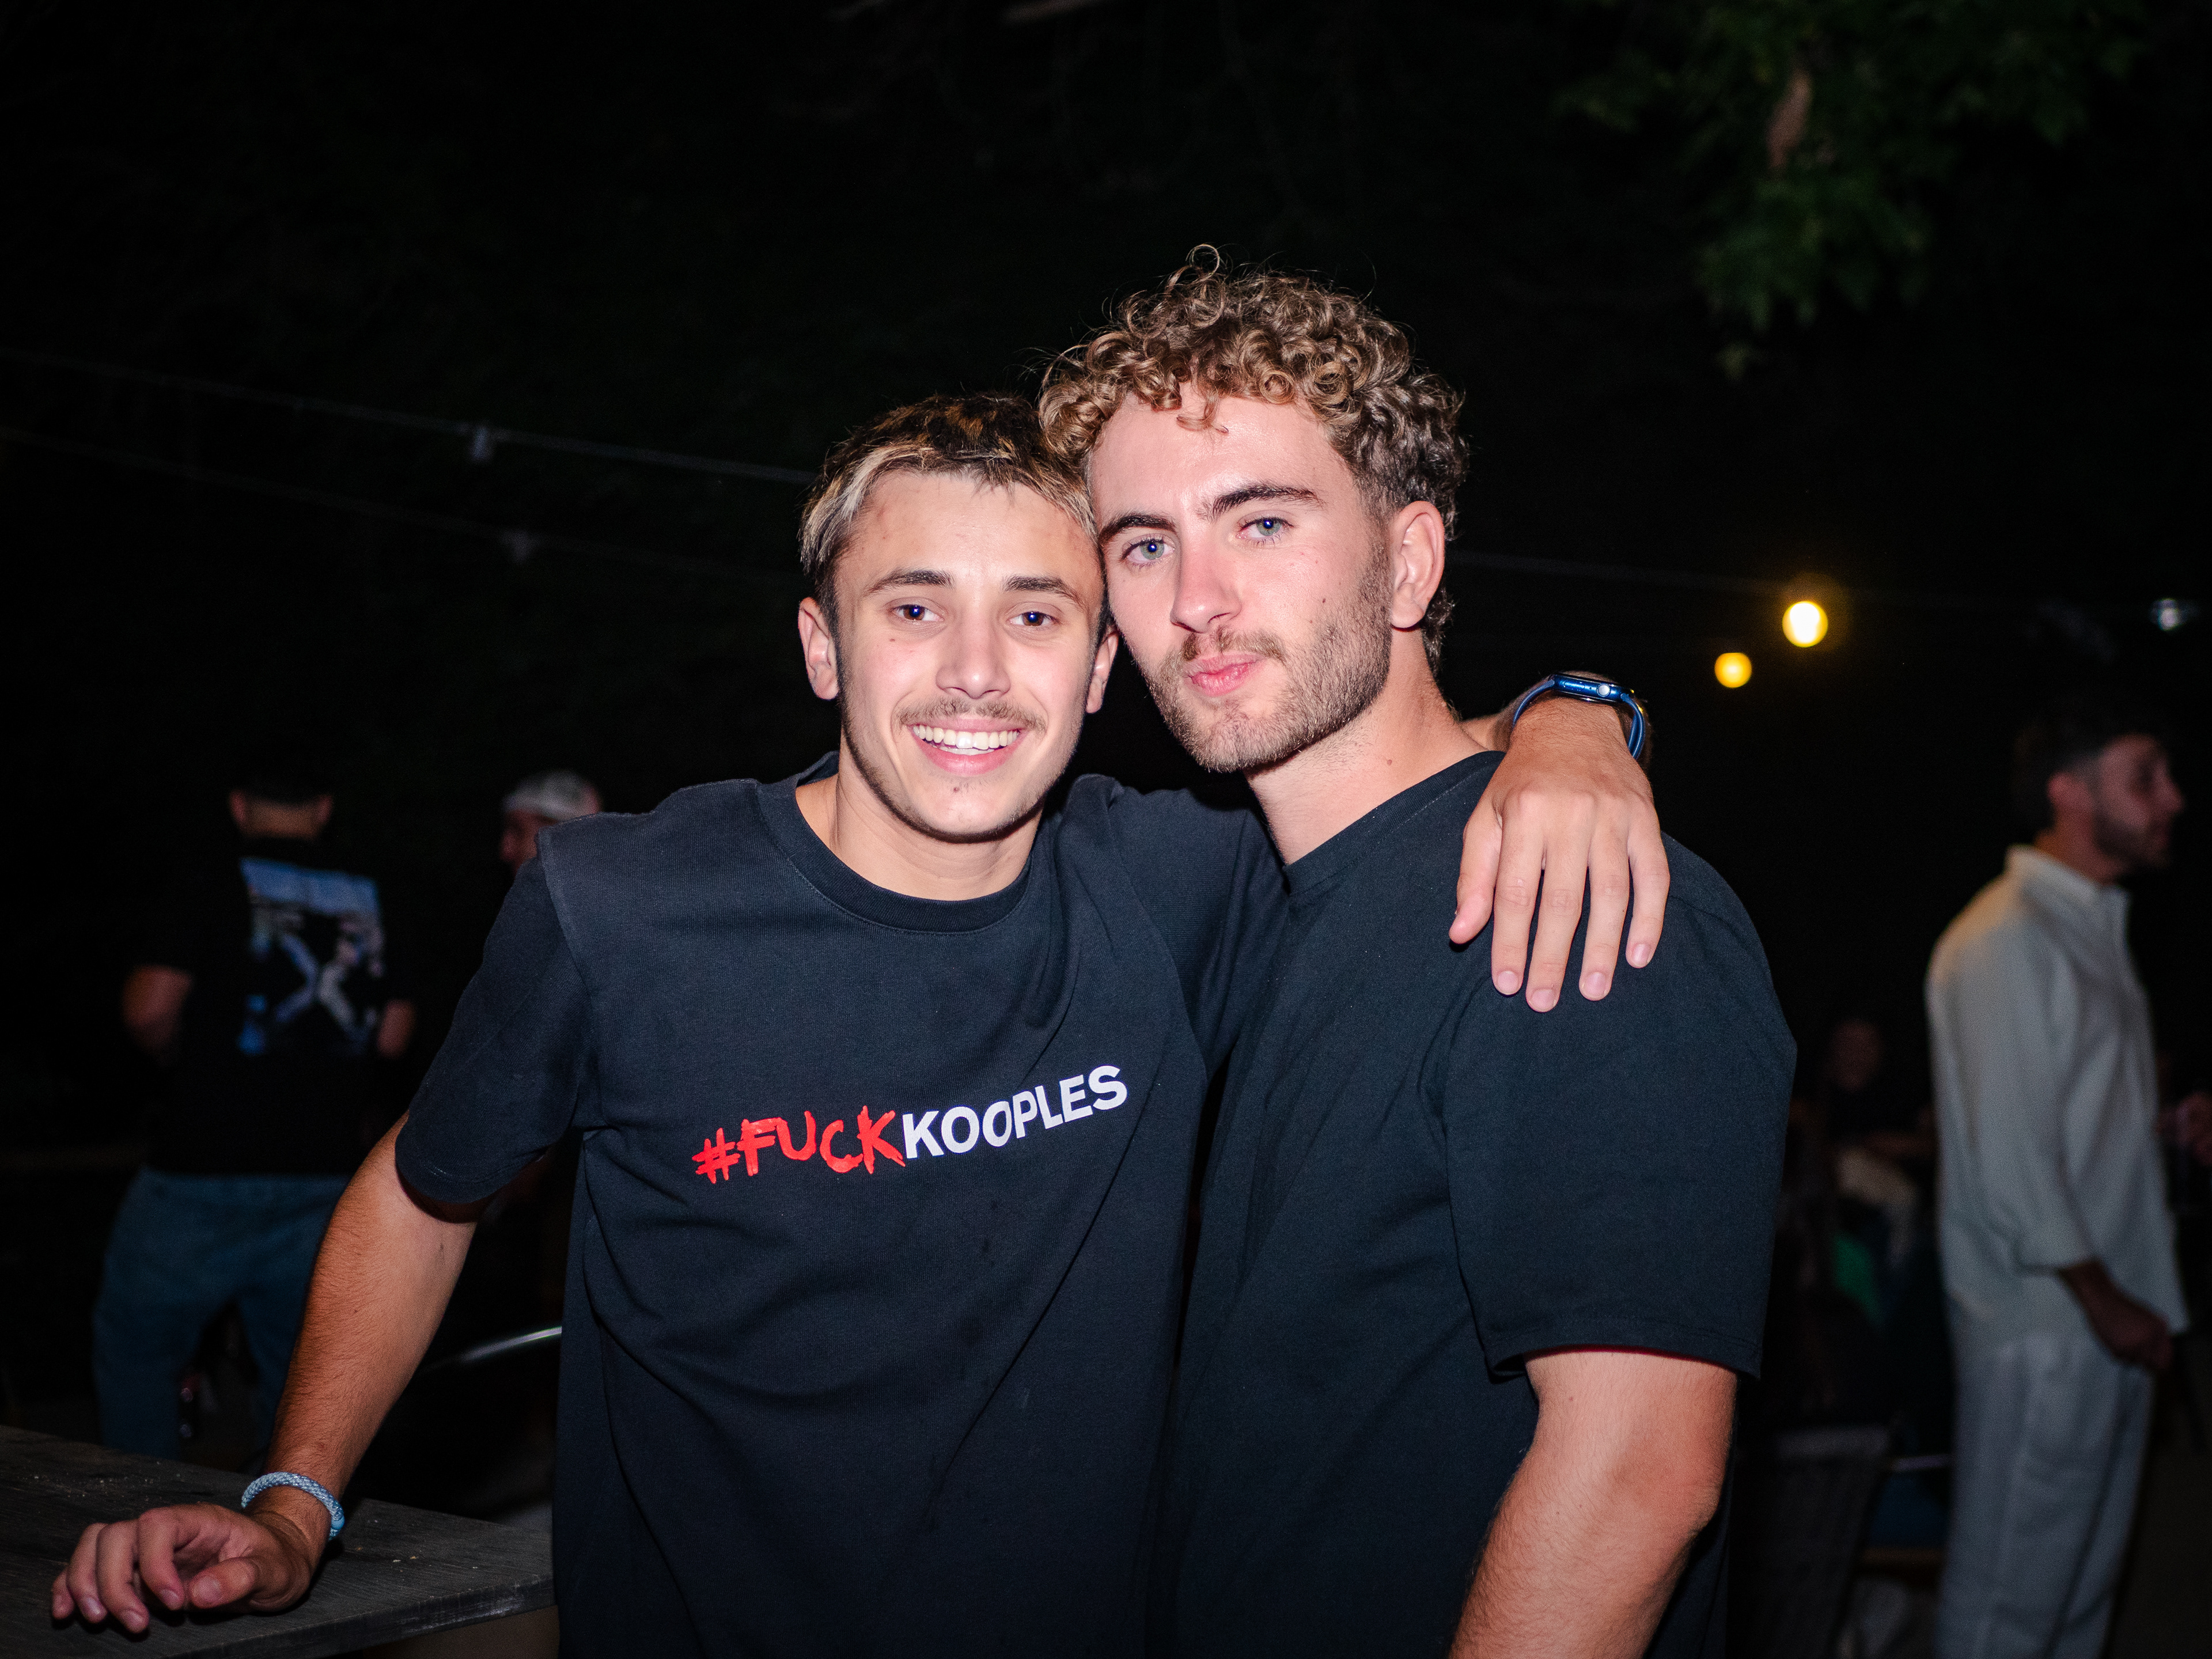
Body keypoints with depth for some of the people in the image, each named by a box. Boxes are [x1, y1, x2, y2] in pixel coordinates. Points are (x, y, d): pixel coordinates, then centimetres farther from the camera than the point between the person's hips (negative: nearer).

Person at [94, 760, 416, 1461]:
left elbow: (148, 1011, -13)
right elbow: (393, 1035, 6)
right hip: (324, 1173, 4)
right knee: (300, 1364, 13)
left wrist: (183, 1059, 7)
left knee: (135, 1346, 10)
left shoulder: (211, 885, -4)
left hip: (207, 1170, -4)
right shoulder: (368, 902, 8)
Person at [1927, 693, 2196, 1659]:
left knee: (2086, 1578, 16)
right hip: (2041, 1325, -9)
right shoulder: (2004, 942, -15)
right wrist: (2103, 1299, -14)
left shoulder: (2097, 928, 16)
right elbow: (2009, 1155, -18)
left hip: (2113, 1319, 10)